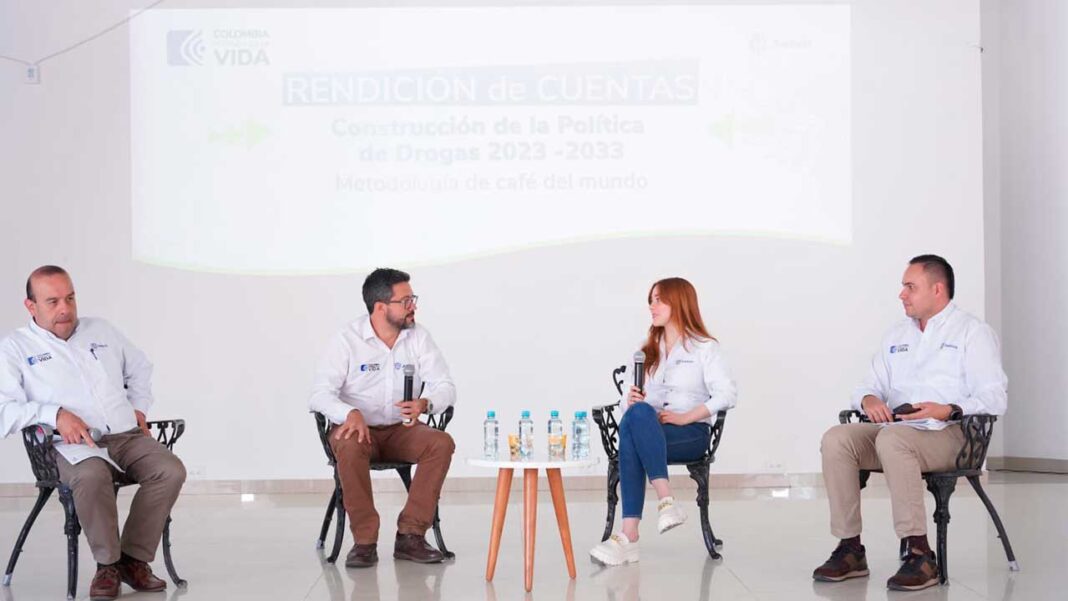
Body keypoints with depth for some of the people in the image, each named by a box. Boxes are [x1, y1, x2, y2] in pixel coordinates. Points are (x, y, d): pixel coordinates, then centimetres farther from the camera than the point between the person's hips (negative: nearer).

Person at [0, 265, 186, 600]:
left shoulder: (101, 331, 23)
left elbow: (139, 368, 36)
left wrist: (139, 407, 18)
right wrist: (55, 414, -17)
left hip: (128, 435, 5)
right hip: (73, 445, -4)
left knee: (171, 470, -26)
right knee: (92, 475, -40)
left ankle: (134, 559, -15)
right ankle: (107, 564, -20)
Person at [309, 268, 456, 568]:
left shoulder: (418, 337, 0)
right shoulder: (347, 340, -9)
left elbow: (445, 386, -4)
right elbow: (320, 394, -14)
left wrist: (425, 403, -28)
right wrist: (350, 414, -36)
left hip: (402, 430, 3)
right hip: (357, 428, -3)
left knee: (442, 443, -27)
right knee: (350, 447, -37)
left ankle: (410, 536, -21)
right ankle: (365, 541, -26)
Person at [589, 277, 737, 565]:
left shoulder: (705, 347, 6)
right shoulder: (647, 350, 23)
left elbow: (727, 394, -8)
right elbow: (628, 397, 16)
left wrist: (684, 417, -16)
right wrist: (630, 400, -9)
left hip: (692, 433, -4)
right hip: (649, 431, 4)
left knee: (636, 417, -36)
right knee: (635, 414, -35)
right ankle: (666, 502, -44)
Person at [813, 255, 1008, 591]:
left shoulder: (972, 332, 5)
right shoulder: (896, 336, 25)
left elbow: (994, 398, -6)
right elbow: (871, 385, 23)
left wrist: (948, 411, -23)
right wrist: (869, 400, -3)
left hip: (949, 434, -6)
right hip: (894, 427, 6)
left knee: (891, 439, -38)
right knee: (836, 439, -22)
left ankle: (921, 555, -35)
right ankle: (849, 549, -21)